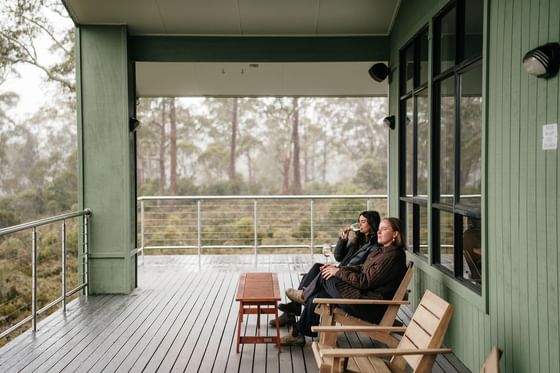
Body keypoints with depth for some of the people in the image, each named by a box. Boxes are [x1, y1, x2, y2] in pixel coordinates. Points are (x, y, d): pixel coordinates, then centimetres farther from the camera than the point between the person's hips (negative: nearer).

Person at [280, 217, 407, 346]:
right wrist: (337, 268, 2)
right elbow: (361, 269, 15)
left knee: (326, 277, -10)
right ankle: (298, 334, 9)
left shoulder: (393, 256, -18)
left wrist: (338, 272, -13)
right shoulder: (383, 251, 13)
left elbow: (365, 281, -21)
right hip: (363, 294, 9)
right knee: (316, 297, 0)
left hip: (371, 307, -9)